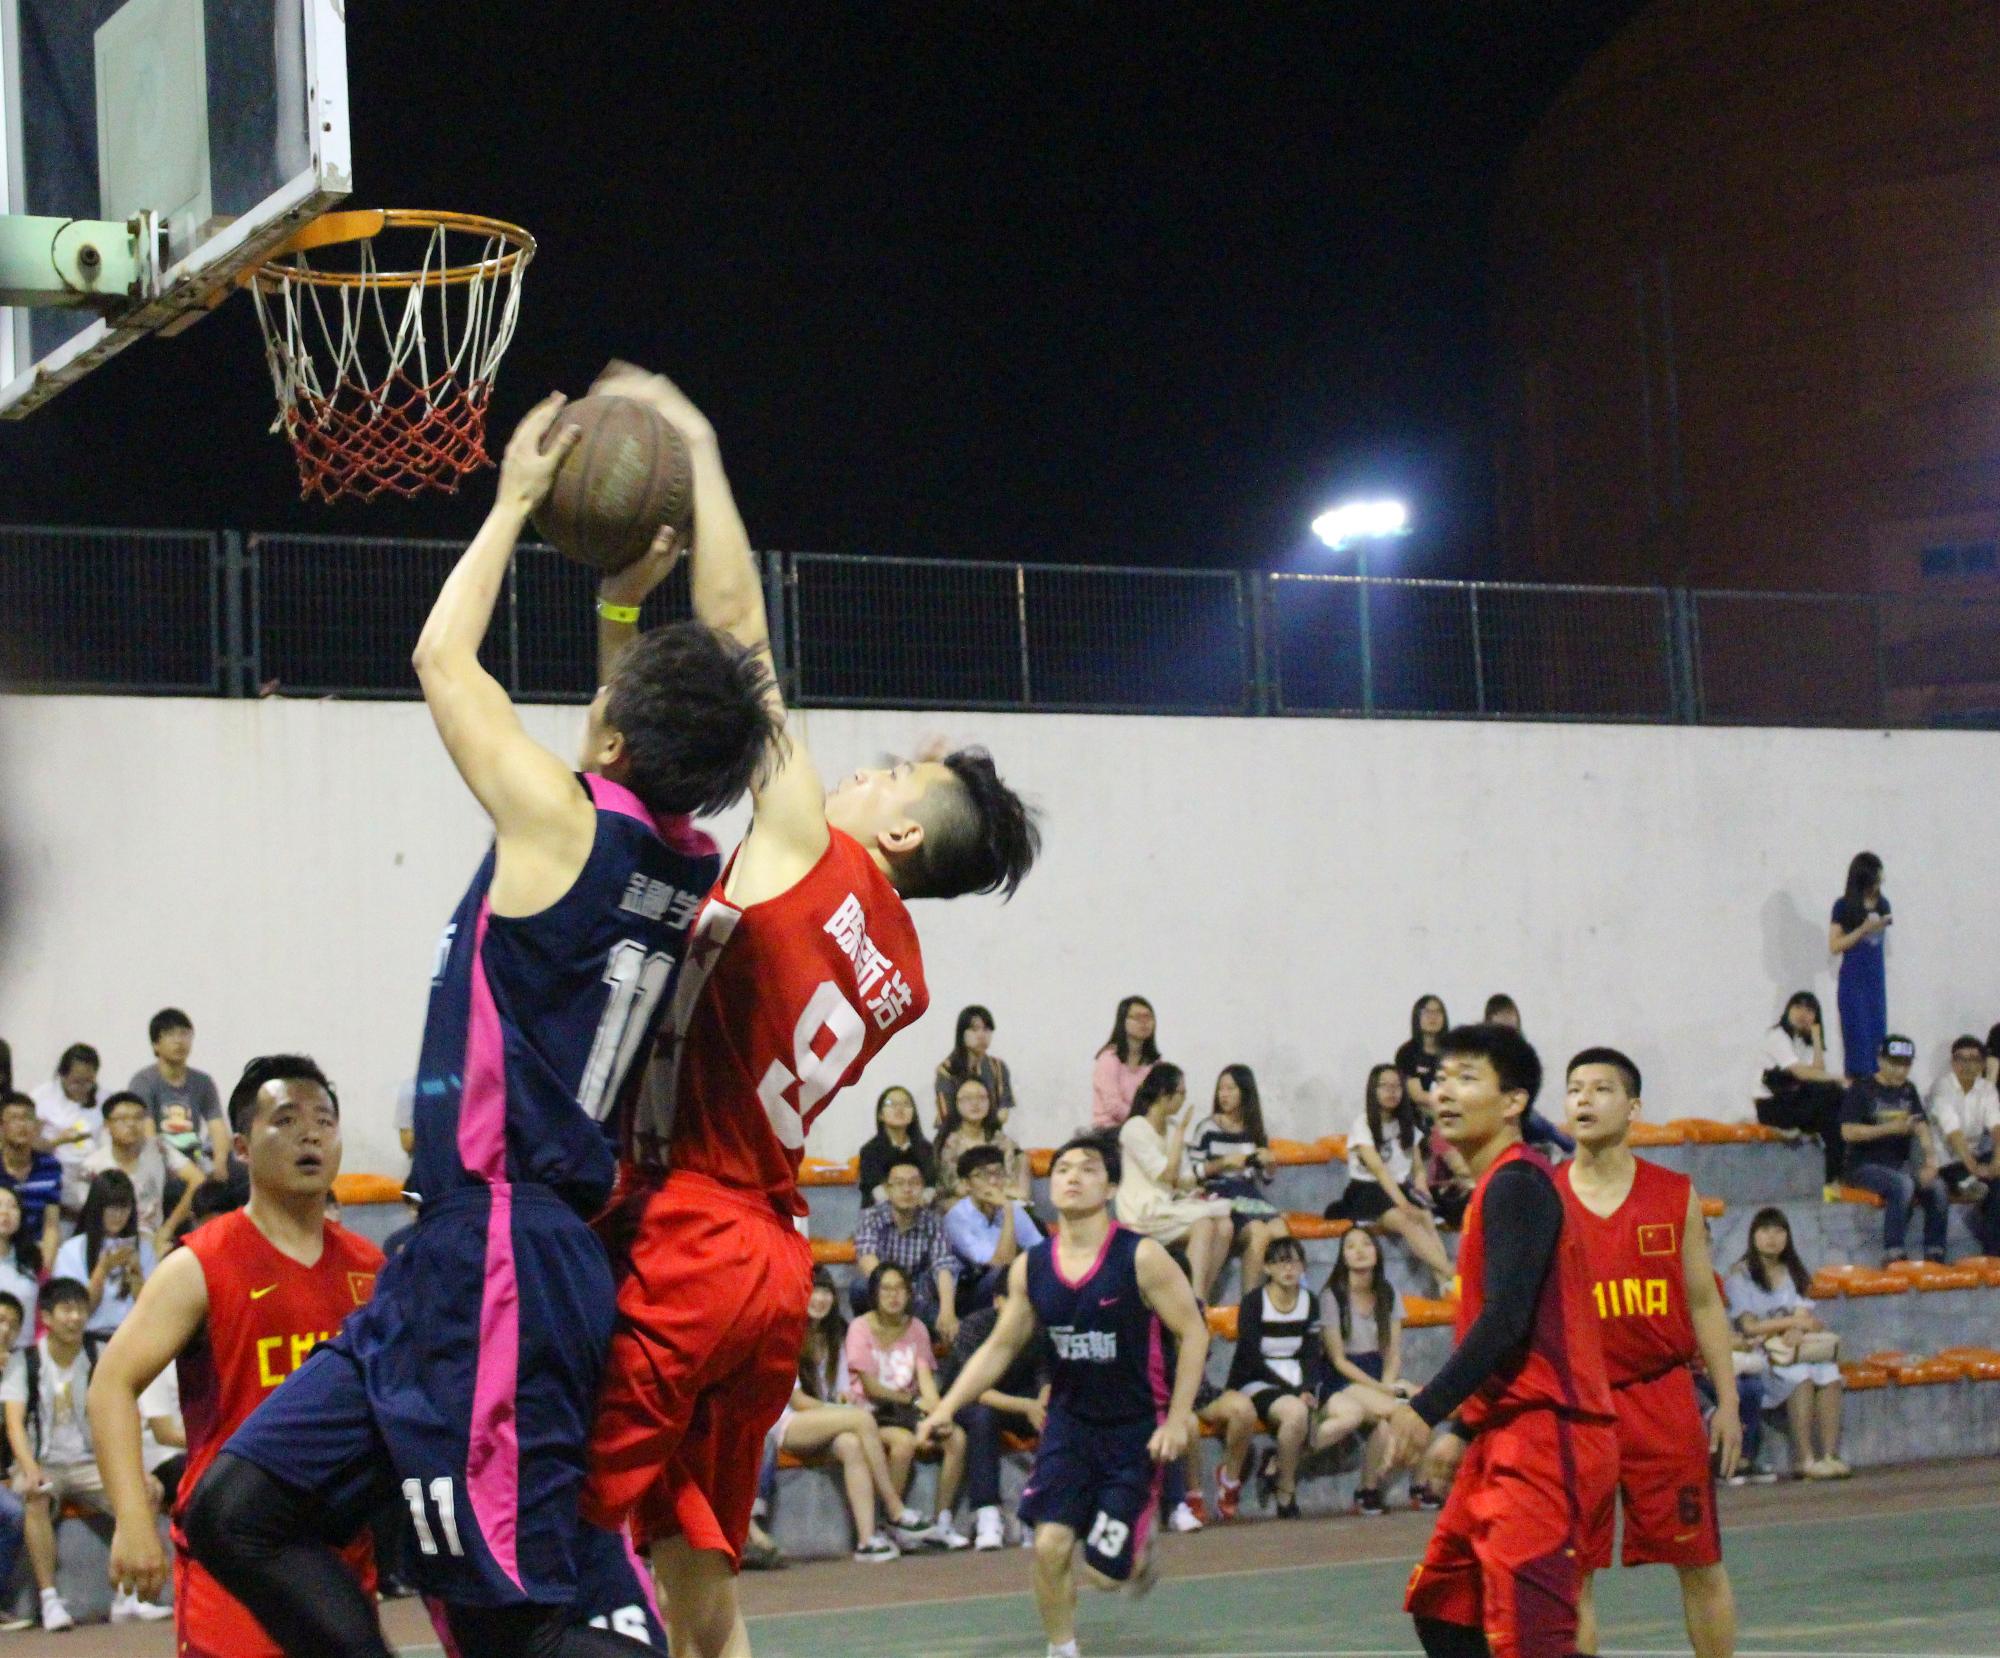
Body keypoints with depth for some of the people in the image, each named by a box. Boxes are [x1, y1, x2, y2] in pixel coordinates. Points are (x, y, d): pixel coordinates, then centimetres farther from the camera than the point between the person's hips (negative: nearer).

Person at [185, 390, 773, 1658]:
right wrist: (624, 613, 26)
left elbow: (443, 656, 1)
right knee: (240, 1514, 12)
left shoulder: (560, 820, -13)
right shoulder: (688, 864, 9)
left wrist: (517, 500, 11)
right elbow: (630, 768, 34)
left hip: (498, 1257, -9)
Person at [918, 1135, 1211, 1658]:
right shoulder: (1030, 1268, -2)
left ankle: (1140, 1550, 32)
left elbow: (1193, 1331, -10)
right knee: (1050, 1545, -13)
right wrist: (946, 1408, -3)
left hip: (1136, 1428, -3)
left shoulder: (1140, 1257, -14)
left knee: (1104, 1571, -4)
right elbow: (1000, 1347, 8)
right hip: (1069, 1422, 3)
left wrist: (1178, 1419, -15)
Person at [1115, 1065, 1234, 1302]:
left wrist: (1196, 1182, -8)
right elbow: (1167, 1175, -13)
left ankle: (1201, 1301, -24)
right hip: (1144, 1211, -7)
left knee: (1225, 1226, -19)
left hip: (1169, 1204, 7)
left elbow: (1175, 1178, 14)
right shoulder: (1135, 1129, -9)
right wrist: (1180, 1132, -9)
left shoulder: (1170, 1127, 15)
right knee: (1204, 1223, -30)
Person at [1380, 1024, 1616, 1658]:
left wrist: (1427, 1409, -24)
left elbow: (1505, 1321, -22)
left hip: (1544, 1436, -11)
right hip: (1508, 1436, 11)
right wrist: (1461, 1431, 26)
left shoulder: (1516, 1183, -12)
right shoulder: (1497, 1185, 18)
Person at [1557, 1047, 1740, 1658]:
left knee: (1699, 1561, 5)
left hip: (1663, 1398, 0)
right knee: (1572, 1572, 2)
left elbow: (1704, 1302, 7)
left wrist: (1727, 1401, 3)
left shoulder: (1675, 1196, 3)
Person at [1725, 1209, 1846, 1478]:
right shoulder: (1741, 1275, 3)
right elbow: (1749, 1326, -6)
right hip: (1760, 1354, -5)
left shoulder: (1794, 1273, 20)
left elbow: (1805, 1319, 6)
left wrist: (1795, 1333, -17)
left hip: (1794, 1351, 5)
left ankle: (1830, 1455, -34)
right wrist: (1792, 1322, -8)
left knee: (1830, 1372, -28)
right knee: (1801, 1375, -34)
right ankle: (1805, 1459, -36)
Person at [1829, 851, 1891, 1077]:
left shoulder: (1882, 905, 7)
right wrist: (1863, 930, -16)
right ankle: (1855, 1082, -4)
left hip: (1877, 980, 5)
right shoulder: (1844, 906, -6)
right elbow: (1834, 945, -9)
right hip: (1853, 979, -5)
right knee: (1857, 1033, -6)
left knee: (1878, 1033, 2)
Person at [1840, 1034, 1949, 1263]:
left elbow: (1921, 1126, 4)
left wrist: (1930, 1158, -15)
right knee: (1902, 1184, -33)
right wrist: (1890, 1128, -18)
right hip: (1865, 1166, -5)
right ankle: (1893, 1255, -33)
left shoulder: (1908, 1090, 15)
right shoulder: (1862, 1089, -2)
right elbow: (1848, 1132, -11)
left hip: (1900, 1166, 5)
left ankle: (1934, 1255, -16)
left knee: (1938, 1188, -20)